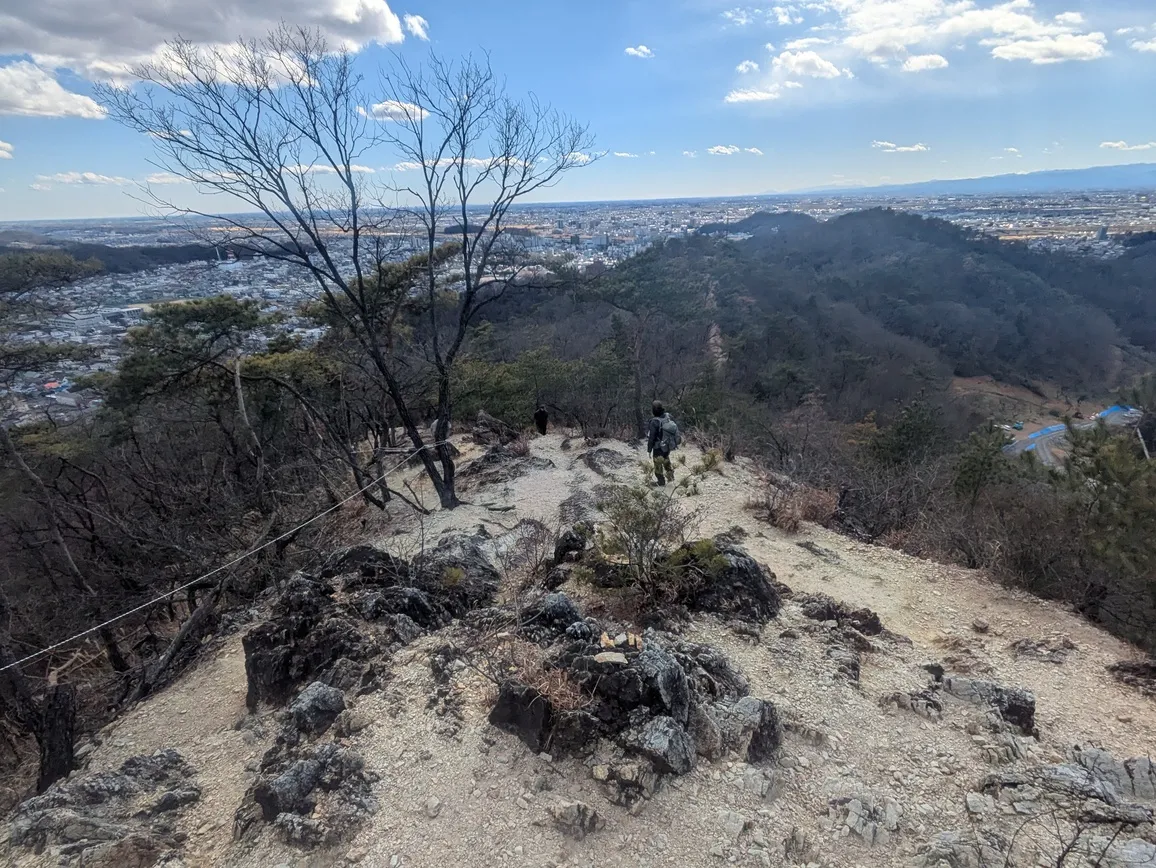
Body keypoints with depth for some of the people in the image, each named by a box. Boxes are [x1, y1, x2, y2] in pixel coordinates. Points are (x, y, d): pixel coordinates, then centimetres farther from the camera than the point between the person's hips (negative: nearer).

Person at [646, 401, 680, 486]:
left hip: (659, 448, -6)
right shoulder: (668, 417, -12)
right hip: (669, 446, 6)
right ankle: (670, 475, 43)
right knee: (666, 460, 33)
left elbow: (651, 437, -22)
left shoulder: (654, 422, -29)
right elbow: (675, 430, 2)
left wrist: (649, 450, -11)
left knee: (658, 464, 15)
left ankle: (661, 481, 28)